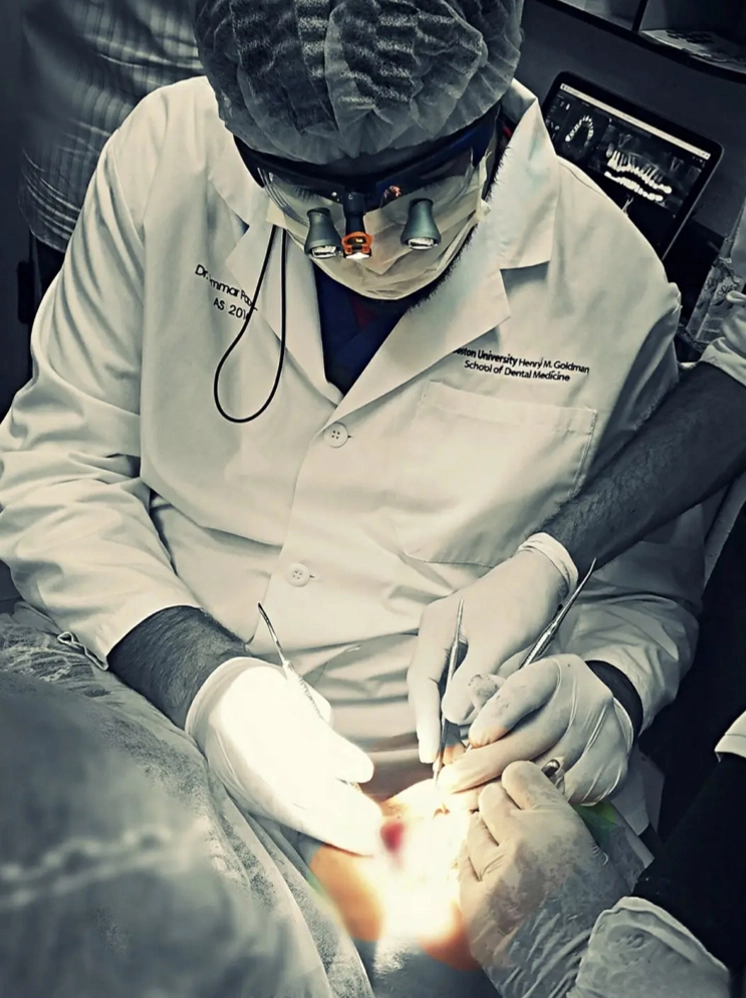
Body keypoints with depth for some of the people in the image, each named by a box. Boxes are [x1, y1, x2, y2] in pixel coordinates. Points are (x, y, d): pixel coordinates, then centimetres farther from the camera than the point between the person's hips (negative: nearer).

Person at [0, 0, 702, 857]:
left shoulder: (614, 282, -8)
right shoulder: (168, 156, -8)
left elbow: (646, 593, 5)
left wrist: (606, 691, -18)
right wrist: (196, 676, -18)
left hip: (422, 787, 1)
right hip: (150, 710, 0)